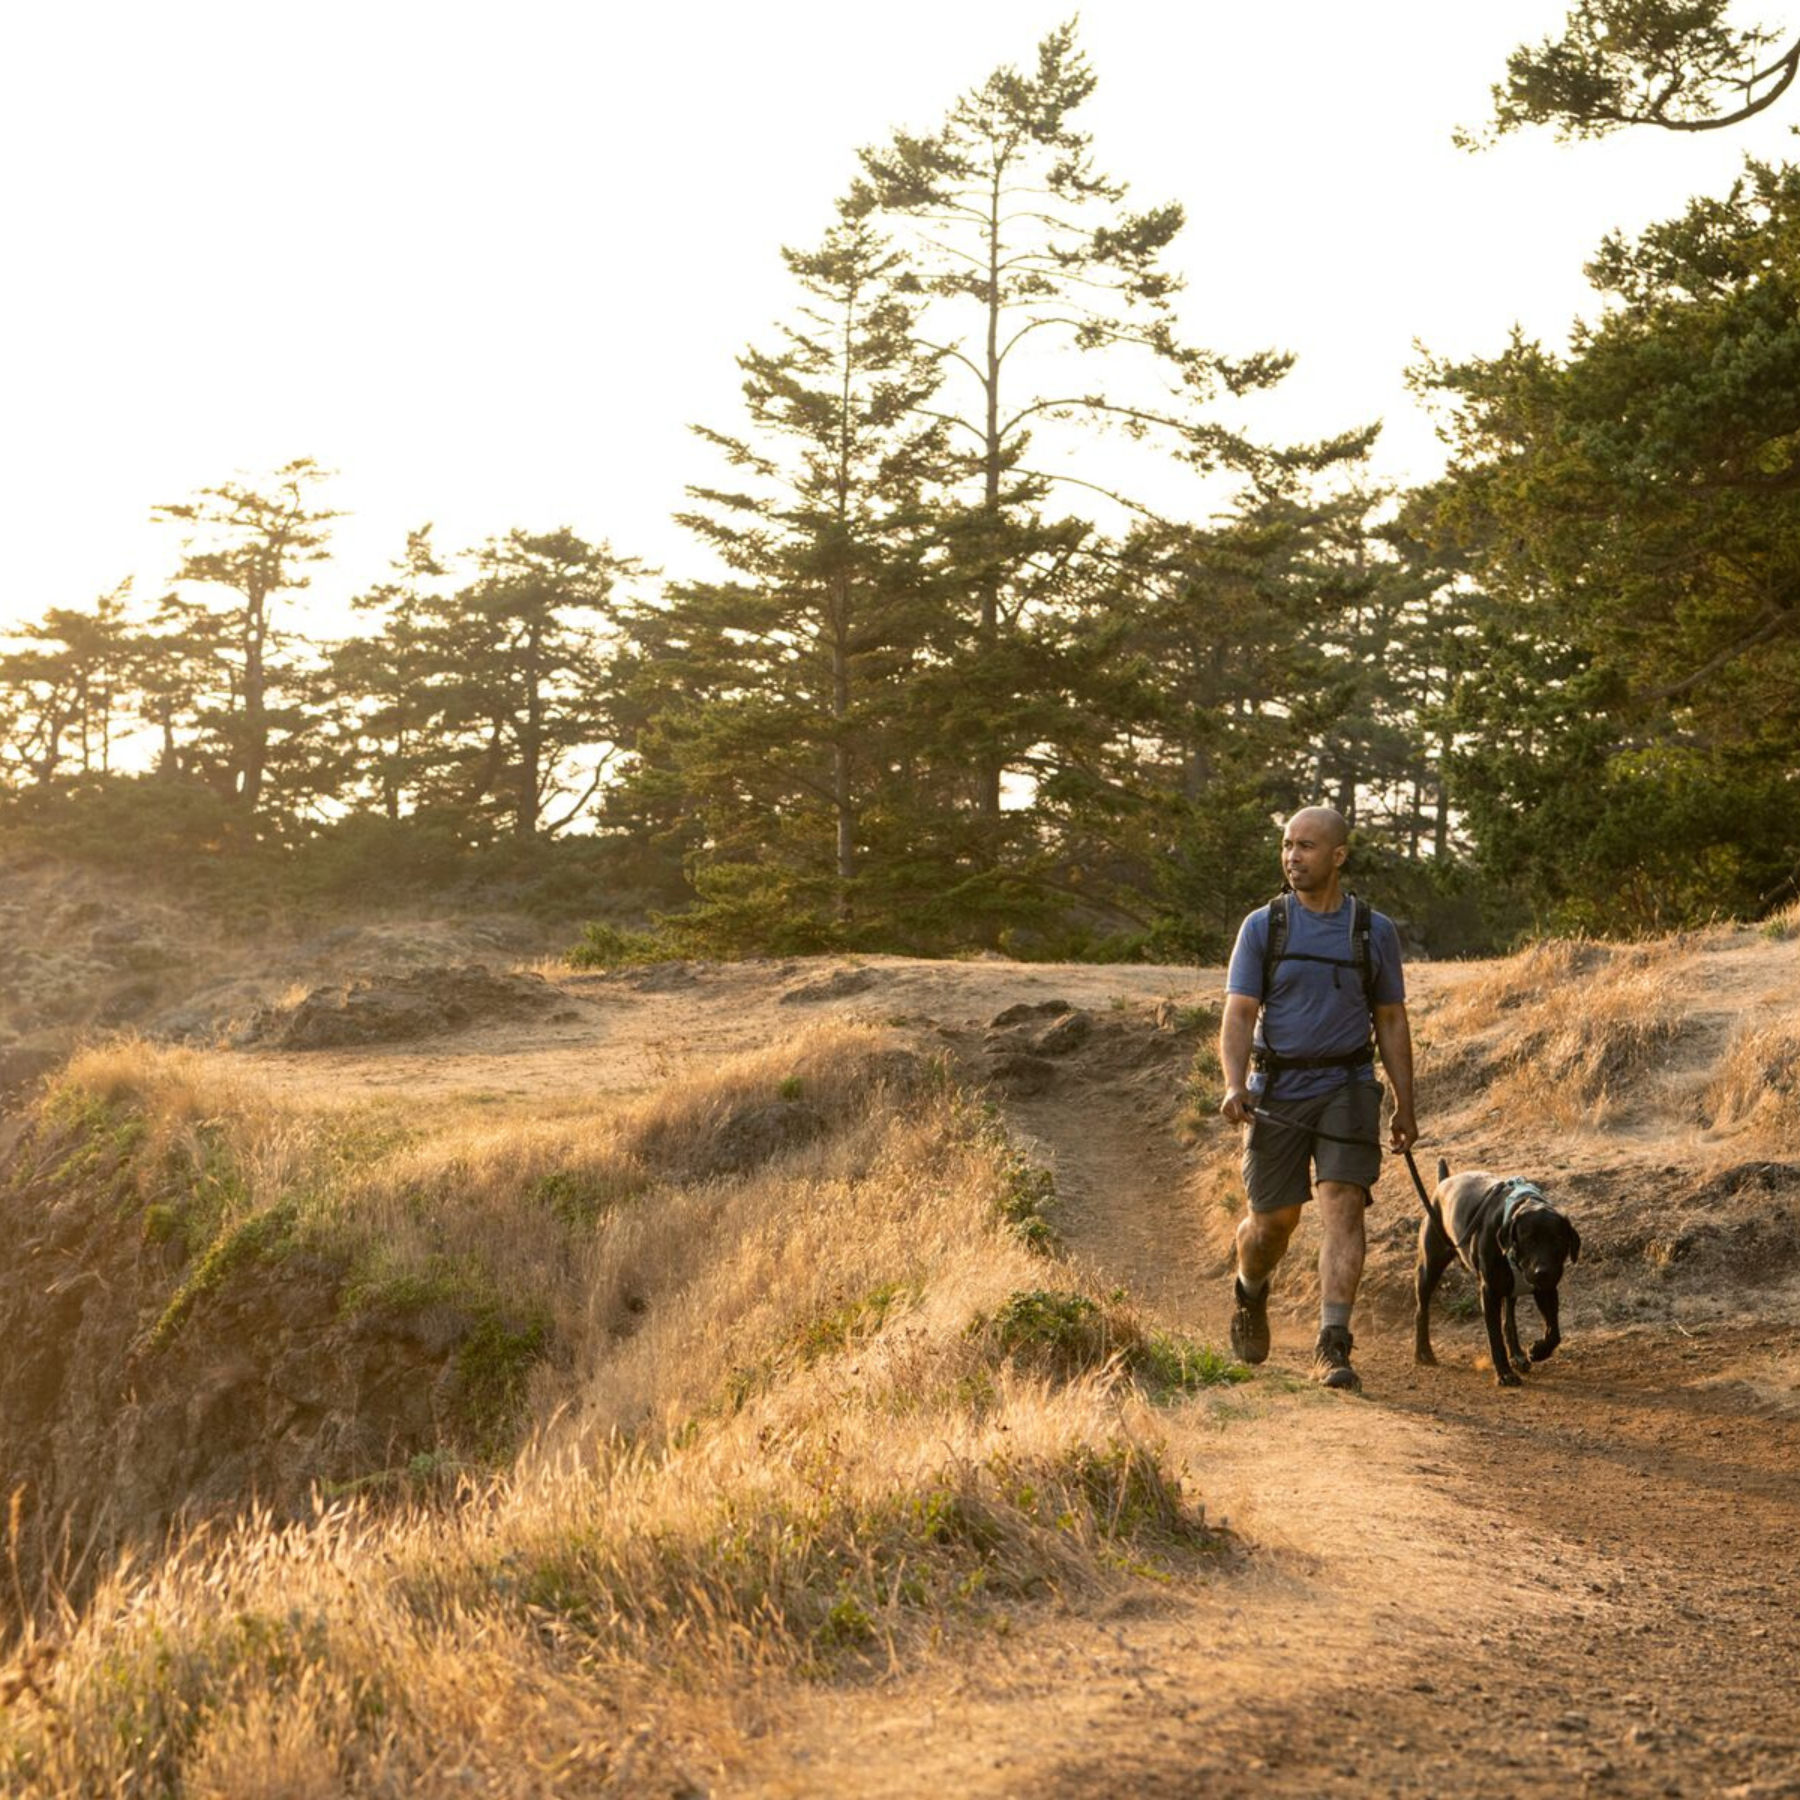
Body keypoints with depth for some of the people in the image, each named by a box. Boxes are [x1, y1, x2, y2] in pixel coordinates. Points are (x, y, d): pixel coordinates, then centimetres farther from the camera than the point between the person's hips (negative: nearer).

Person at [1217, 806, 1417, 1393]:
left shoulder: (1375, 931, 3)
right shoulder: (1262, 926, 0)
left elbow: (1392, 1022, 10)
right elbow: (1238, 1015, -6)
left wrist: (1405, 1107, 8)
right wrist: (1234, 1086, -22)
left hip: (1348, 1088, 0)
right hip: (1277, 1090, 0)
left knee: (1343, 1207, -16)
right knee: (1273, 1220, 8)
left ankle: (1333, 1347, -19)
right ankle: (1250, 1293, 41)